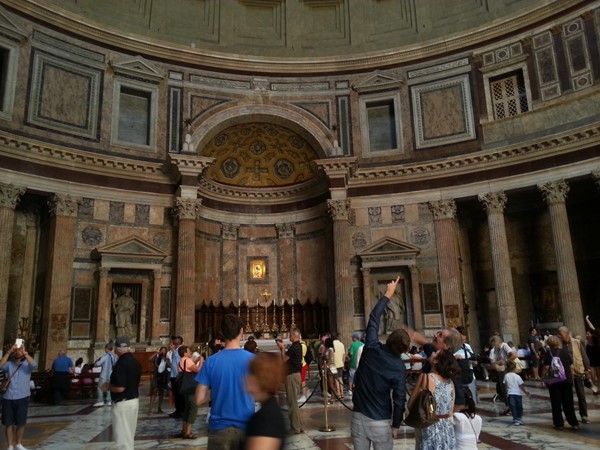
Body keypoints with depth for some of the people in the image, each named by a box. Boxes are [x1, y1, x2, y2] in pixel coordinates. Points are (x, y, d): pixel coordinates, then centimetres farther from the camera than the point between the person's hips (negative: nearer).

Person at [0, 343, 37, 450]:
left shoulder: (27, 364, 0)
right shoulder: (9, 364, 3)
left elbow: (34, 365, -22)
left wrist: (25, 352, -24)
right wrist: (9, 352, -20)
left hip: (22, 398, 0)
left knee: (21, 423, 9)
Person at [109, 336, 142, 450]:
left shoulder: (120, 364, -22)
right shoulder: (135, 362, 6)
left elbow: (120, 388, -25)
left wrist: (108, 386, -8)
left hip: (122, 403, -9)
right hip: (134, 400, 9)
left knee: (122, 434, 2)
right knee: (129, 433, 20)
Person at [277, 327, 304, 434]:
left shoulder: (294, 347, -19)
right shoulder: (298, 346, 11)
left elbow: (284, 359, -13)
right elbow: (287, 357, 15)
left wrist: (282, 348, -3)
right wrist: (282, 348, 12)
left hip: (292, 375, -10)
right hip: (296, 374, 10)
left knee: (292, 402, -3)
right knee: (294, 402, 16)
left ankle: (295, 428, 2)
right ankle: (298, 426, 21)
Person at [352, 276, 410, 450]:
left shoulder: (371, 348, -8)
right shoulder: (398, 367, -12)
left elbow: (374, 319, 4)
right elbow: (399, 399, -9)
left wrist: (387, 294, 11)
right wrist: (396, 425, 4)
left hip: (359, 416, 3)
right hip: (381, 421, -3)